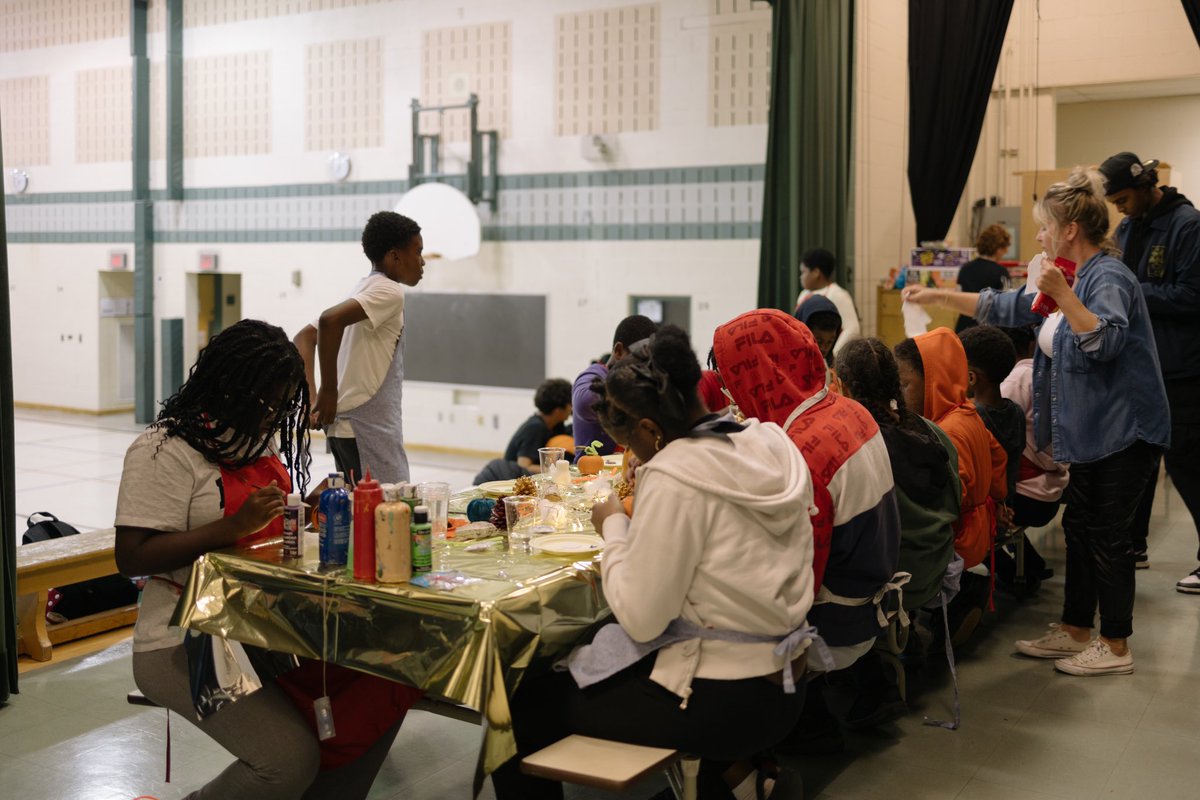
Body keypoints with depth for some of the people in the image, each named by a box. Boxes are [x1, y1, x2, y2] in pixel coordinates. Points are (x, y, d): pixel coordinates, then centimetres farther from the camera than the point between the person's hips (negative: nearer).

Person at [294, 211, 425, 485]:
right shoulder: (389, 291, -10)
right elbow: (330, 320, -27)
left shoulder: (364, 291, 17)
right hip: (366, 430, -9)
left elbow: (305, 337, 16)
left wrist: (312, 399, 7)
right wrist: (329, 391, -18)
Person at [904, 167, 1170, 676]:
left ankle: (1116, 648, 10)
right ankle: (1075, 631, 26)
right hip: (1093, 430, 10)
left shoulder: (1109, 278, -17)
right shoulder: (1073, 278, 12)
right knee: (1079, 528, 15)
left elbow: (1106, 341, -33)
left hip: (1124, 431, -10)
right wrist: (938, 295, 17)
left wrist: (1062, 296, -37)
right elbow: (1005, 309, 19)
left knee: (1107, 536, -2)